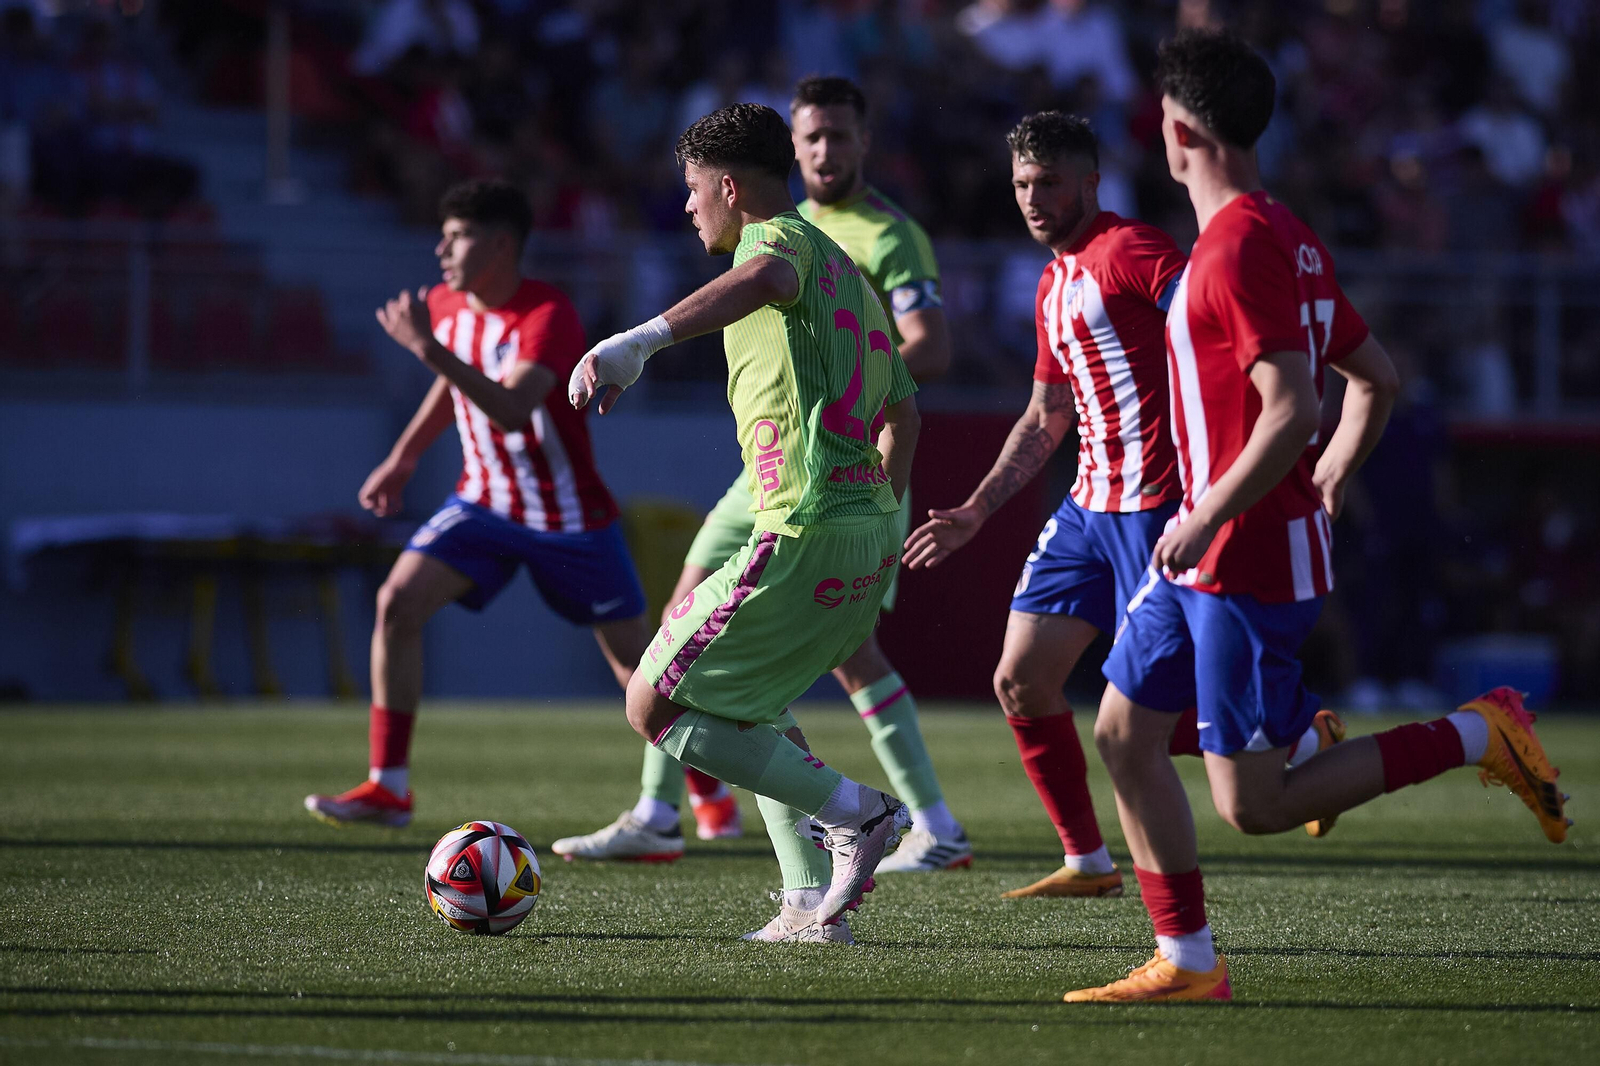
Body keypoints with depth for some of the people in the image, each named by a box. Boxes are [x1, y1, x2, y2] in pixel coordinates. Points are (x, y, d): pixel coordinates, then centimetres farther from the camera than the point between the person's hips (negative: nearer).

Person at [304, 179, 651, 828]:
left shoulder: (548, 316, -25)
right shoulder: (447, 306, -2)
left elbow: (512, 410, -41)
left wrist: (429, 351, -46)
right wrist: (405, 456, 17)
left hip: (568, 517, -6)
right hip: (484, 502, 6)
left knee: (633, 655, 2)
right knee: (397, 602, -15)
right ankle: (388, 787, -12)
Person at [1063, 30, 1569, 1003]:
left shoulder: (1241, 247, -18)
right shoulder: (1290, 238, 12)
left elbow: (1292, 411, -26)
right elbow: (1377, 380, 19)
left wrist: (1209, 518, -21)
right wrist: (1329, 482, 27)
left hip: (1250, 560, -10)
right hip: (1200, 556, 10)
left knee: (1252, 805, -6)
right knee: (1124, 734, 9)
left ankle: (1477, 736, 1)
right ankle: (1187, 962, 11)